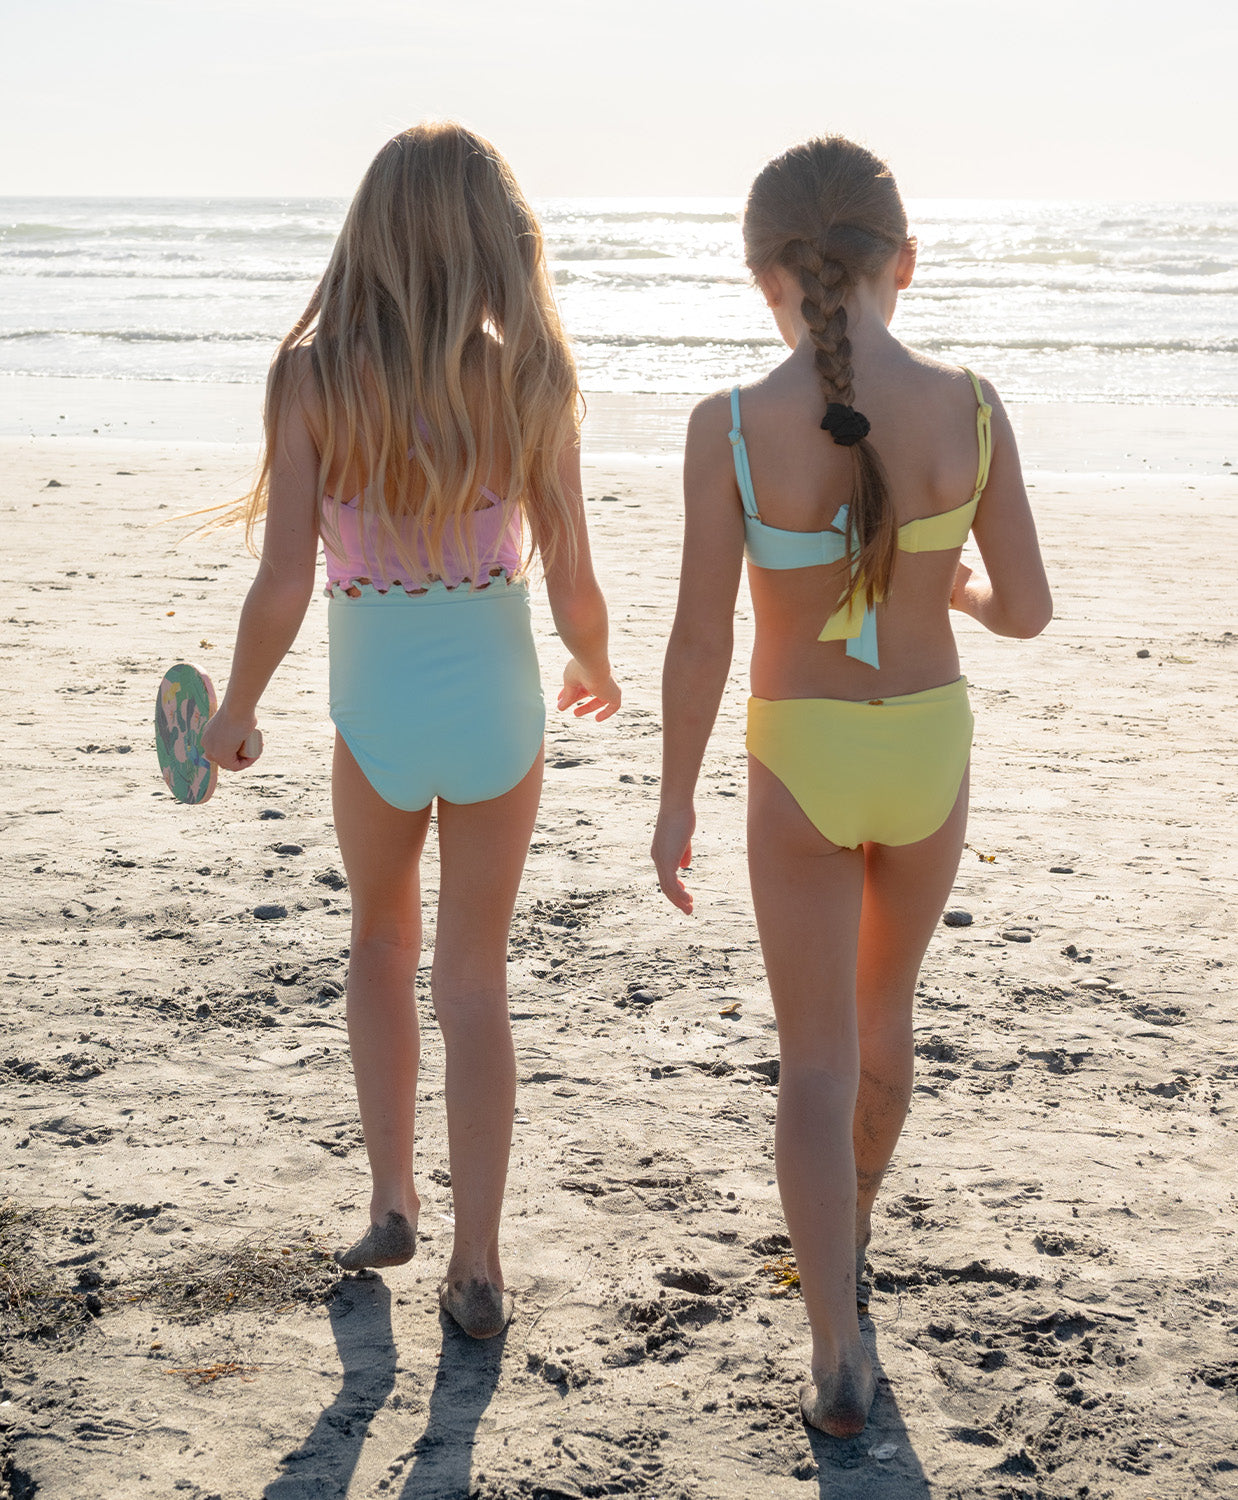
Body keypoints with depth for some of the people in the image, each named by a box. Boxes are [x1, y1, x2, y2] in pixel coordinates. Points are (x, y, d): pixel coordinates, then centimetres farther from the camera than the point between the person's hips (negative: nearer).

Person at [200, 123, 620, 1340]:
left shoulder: (315, 375, -10)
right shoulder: (524, 376, -8)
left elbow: (283, 585, -11)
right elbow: (571, 585, -6)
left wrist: (235, 709, 6)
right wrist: (596, 673, 16)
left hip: (374, 703, 0)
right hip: (495, 699, 0)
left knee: (381, 942, 26)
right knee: (474, 981, 12)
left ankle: (392, 1200, 24)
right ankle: (475, 1267, 14)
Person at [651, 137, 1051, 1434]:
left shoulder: (731, 427, -17)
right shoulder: (971, 411, -12)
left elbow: (701, 639, -14)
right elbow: (1029, 611, -5)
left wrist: (674, 802, -1)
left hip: (799, 765, -2)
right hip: (929, 753, 3)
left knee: (819, 1062, 9)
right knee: (883, 1014, 26)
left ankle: (838, 1358, 3)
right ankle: (848, 1231, 49)